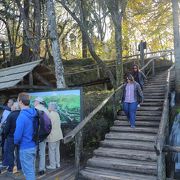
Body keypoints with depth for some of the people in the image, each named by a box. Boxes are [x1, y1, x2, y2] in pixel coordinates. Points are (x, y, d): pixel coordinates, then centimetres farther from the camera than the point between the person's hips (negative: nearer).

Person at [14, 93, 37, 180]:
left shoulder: (22, 116, -22)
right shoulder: (34, 114, 1)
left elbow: (18, 135, -21)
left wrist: (16, 142, -1)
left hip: (25, 148, -8)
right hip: (34, 146, 8)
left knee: (28, 172, 5)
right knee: (32, 169, 22)